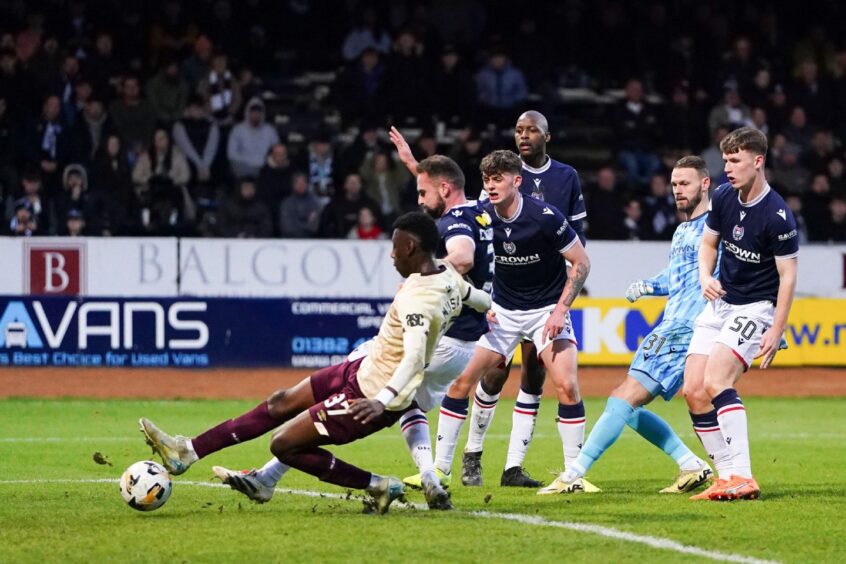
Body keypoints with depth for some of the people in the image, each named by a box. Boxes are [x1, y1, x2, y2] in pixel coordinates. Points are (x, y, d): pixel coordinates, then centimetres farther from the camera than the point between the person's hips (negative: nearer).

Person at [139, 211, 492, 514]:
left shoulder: (416, 299, -29)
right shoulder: (447, 274, -2)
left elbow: (414, 359, -42)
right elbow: (481, 300, 18)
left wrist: (383, 400, -55)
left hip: (368, 392, -10)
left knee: (284, 446, -3)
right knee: (282, 403, 16)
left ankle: (378, 486, 4)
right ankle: (188, 451, 22)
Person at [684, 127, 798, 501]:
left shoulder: (778, 216, -20)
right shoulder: (723, 197, -1)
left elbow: (788, 276, -16)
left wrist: (776, 331, -19)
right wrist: (705, 277, -5)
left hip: (756, 308, -7)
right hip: (720, 302, 7)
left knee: (716, 382, -24)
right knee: (693, 389, -2)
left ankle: (742, 478, -25)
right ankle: (726, 478, 5)